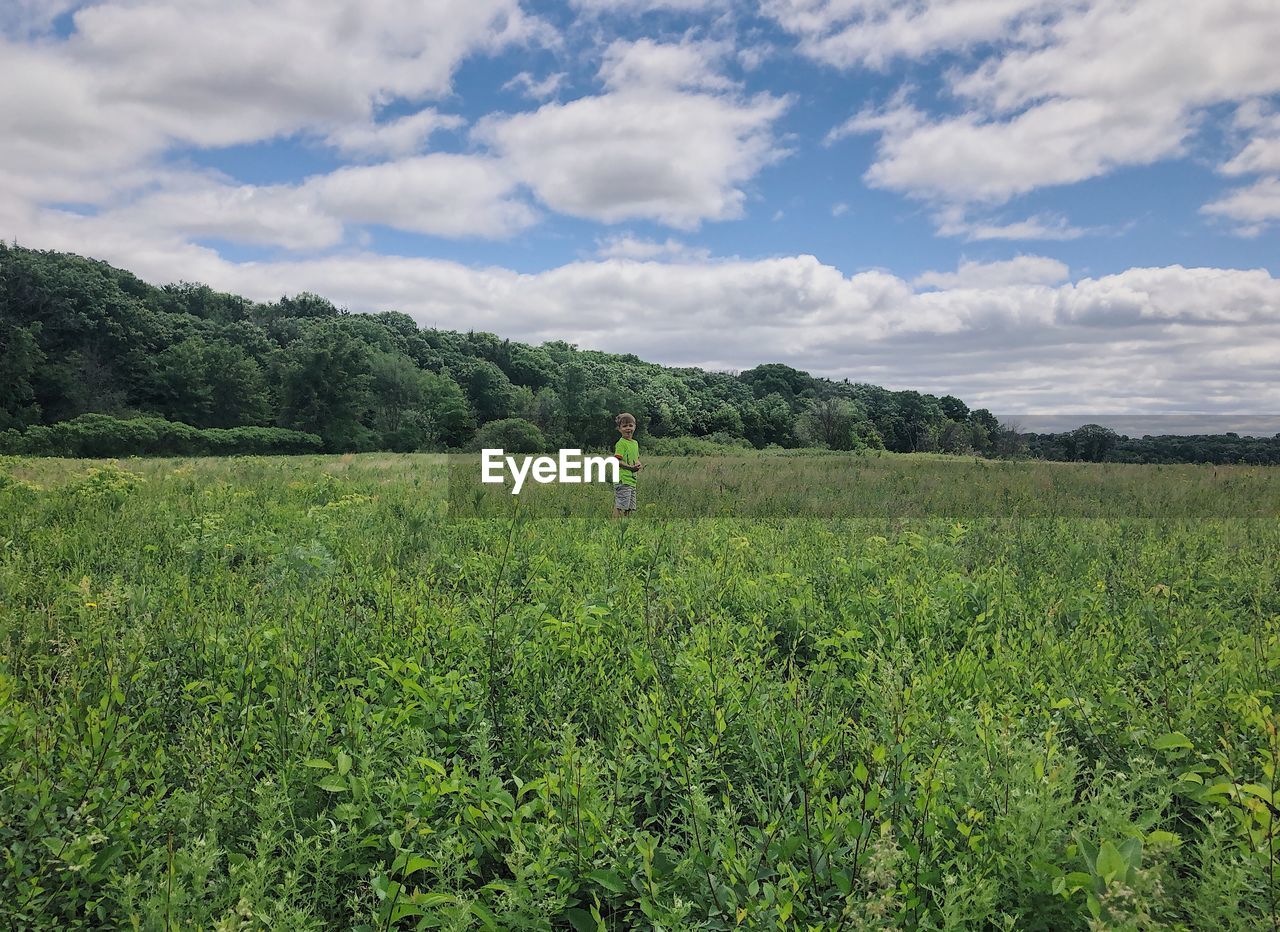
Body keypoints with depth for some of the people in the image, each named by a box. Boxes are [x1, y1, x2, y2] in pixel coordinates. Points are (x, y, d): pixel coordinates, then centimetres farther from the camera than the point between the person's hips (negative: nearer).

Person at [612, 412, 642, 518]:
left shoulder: (635, 443, 16)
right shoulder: (621, 443, -10)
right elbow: (617, 461, -16)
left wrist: (638, 464, 3)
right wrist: (630, 467, -22)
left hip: (632, 480, 9)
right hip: (622, 480, -9)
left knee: (629, 507, 13)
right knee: (619, 505, -10)